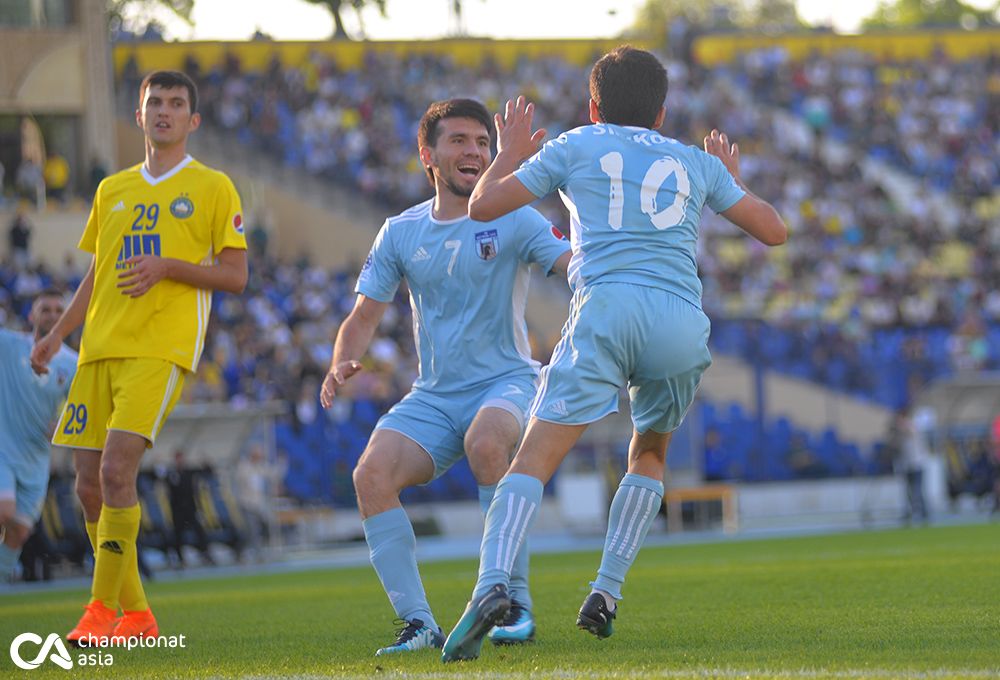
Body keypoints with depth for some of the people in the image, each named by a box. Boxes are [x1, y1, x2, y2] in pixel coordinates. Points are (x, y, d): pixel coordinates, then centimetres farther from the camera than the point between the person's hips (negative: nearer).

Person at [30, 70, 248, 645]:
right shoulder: (113, 189, 20)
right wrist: (58, 334, 13)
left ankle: (103, 611, -17)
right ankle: (136, 614, 12)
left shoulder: (212, 187, 5)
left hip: (162, 348, -6)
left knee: (116, 471, -21)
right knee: (90, 484, 0)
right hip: (100, 349, 6)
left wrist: (167, 266, -13)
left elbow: (235, 275, 0)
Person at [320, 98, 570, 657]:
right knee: (373, 474, -22)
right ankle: (418, 623, -15)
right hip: (434, 396, 4)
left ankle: (516, 604, -26)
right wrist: (342, 366, -8)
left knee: (486, 442, -37)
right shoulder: (401, 233, 8)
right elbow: (364, 316, 12)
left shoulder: (512, 220, -2)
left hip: (506, 382, -4)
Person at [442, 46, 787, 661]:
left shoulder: (575, 147, 19)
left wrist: (510, 153, 36)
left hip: (607, 308, -3)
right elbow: (774, 230, 31)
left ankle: (493, 585, -34)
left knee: (535, 459, -11)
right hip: (684, 321, 3)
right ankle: (607, 593, 13)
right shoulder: (696, 162, 25)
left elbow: (484, 206, 17)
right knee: (650, 454, 27)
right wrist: (732, 181, 49)